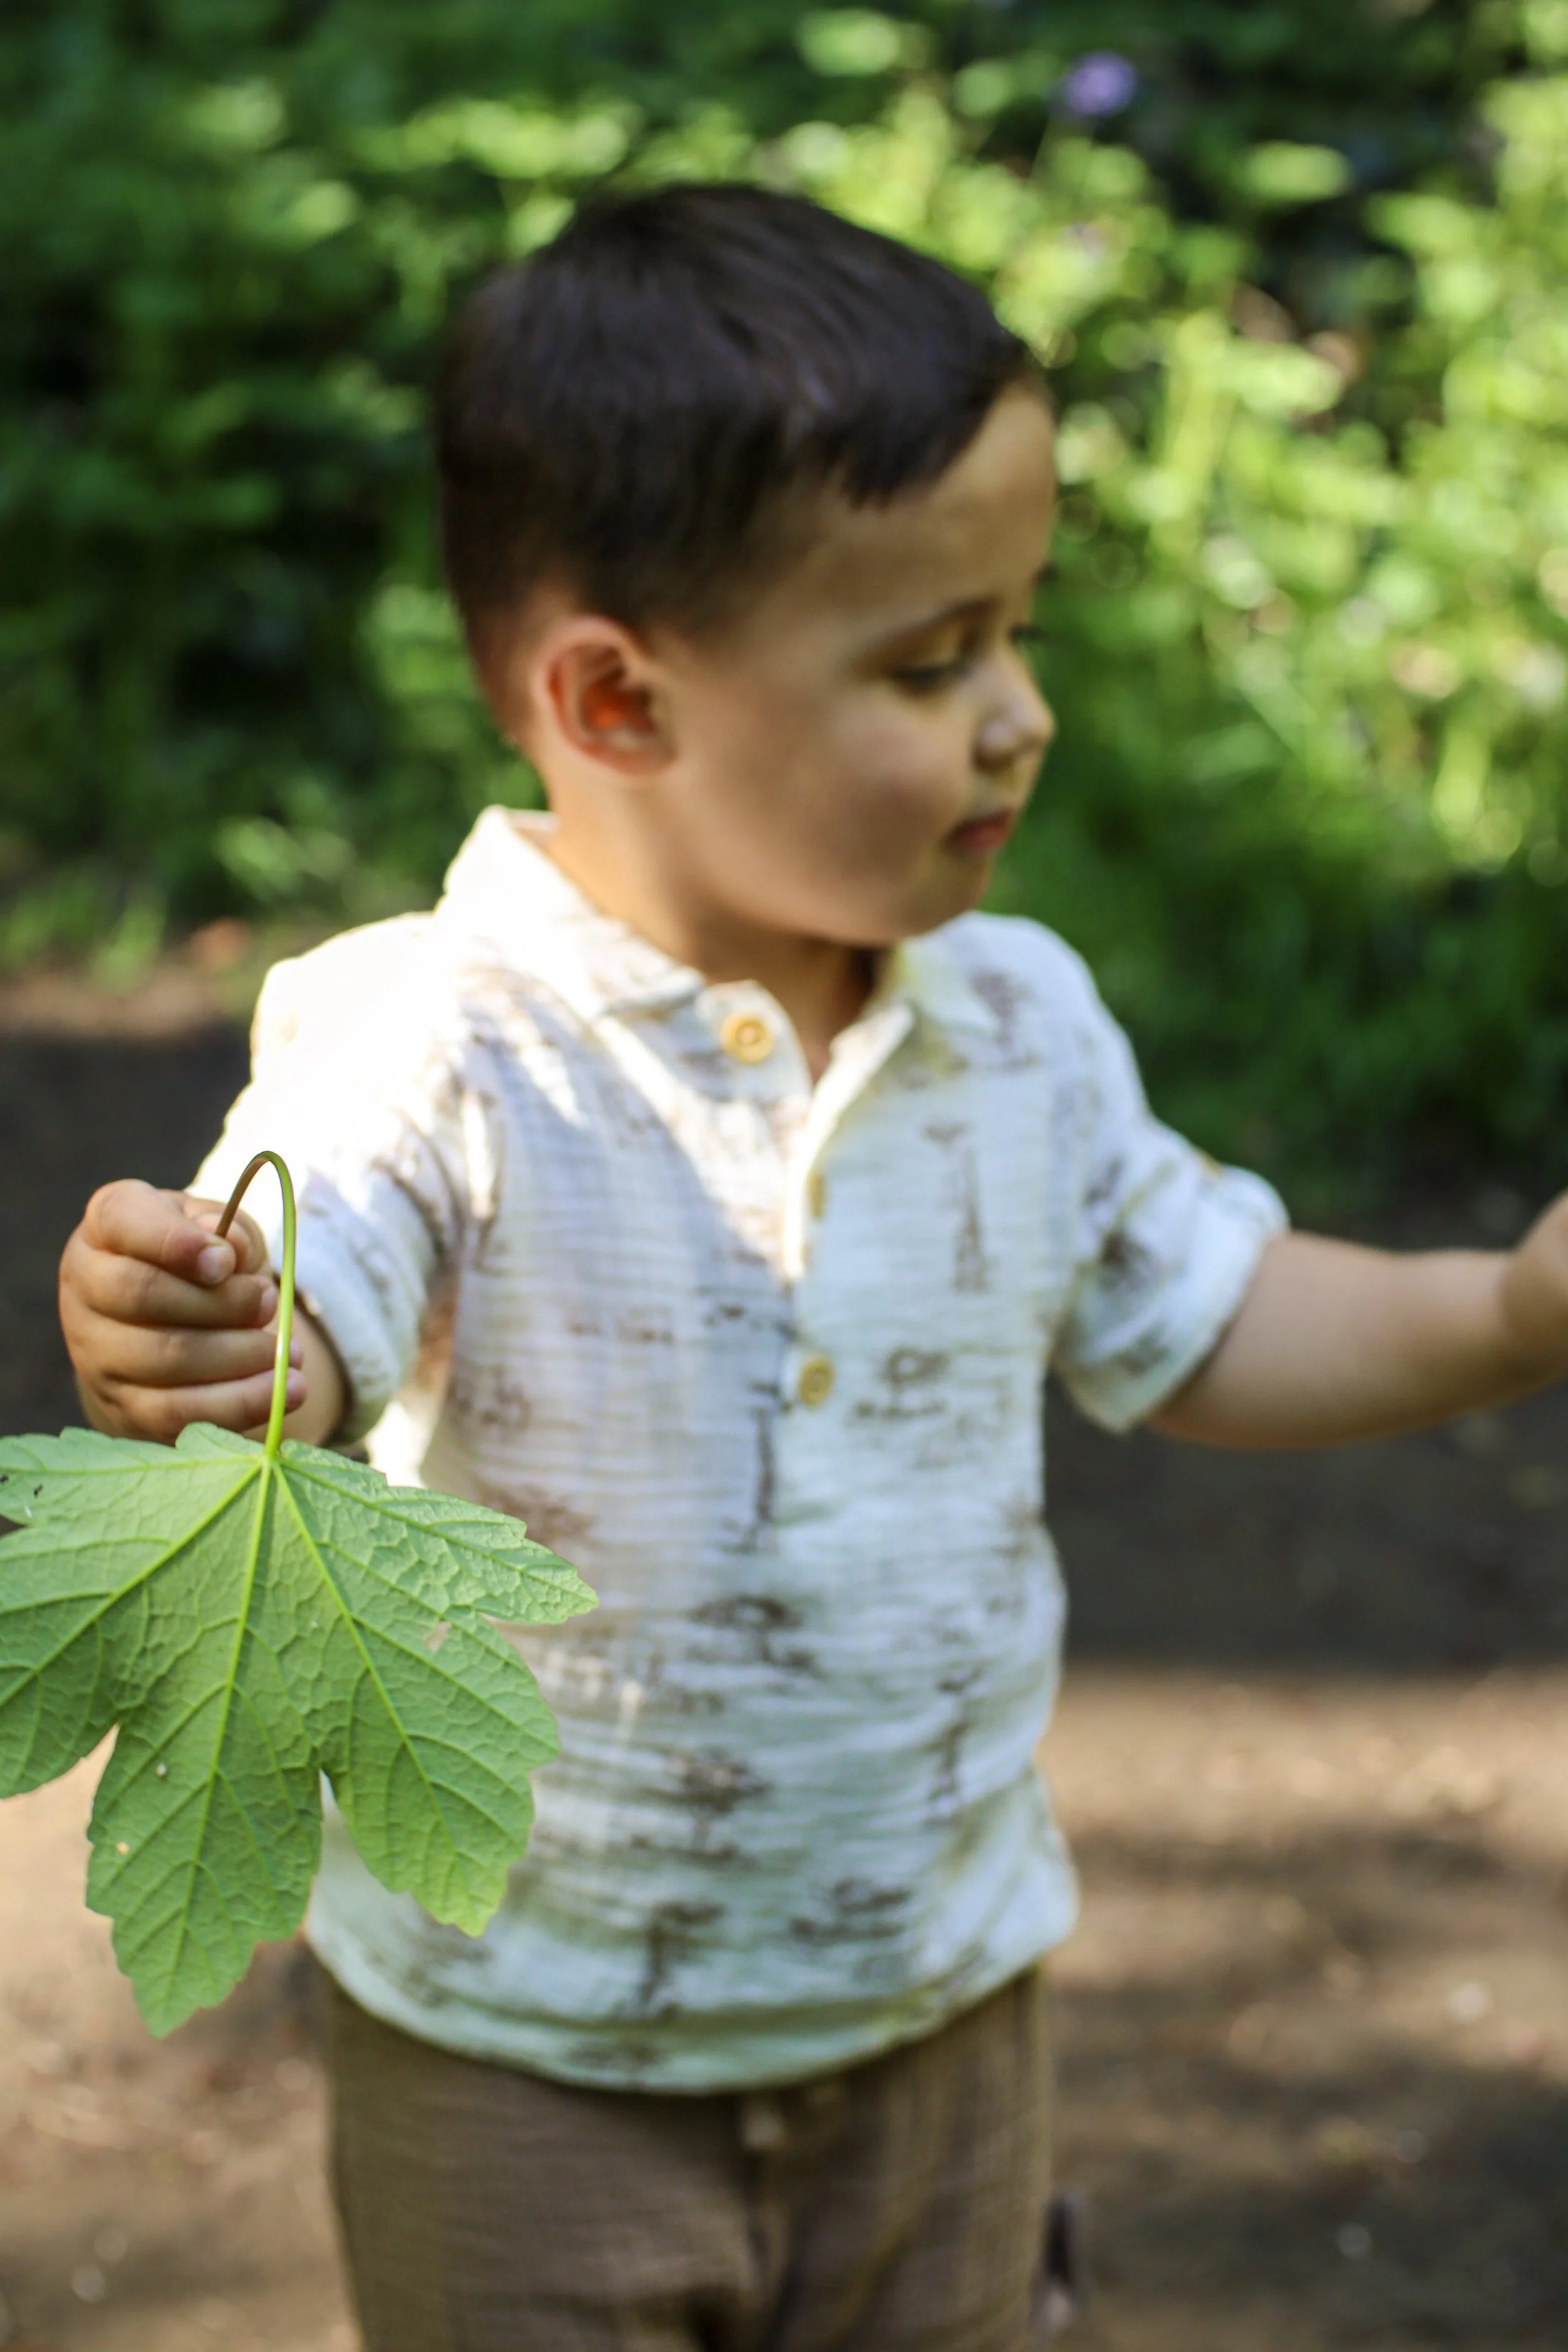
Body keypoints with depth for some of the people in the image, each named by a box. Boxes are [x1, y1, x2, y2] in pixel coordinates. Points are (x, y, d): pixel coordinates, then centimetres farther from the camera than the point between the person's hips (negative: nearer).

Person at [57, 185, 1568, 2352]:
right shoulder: (431, 1041, -21)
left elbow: (1198, 1328, 9)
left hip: (944, 2012, 5)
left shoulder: (1023, 1023, -4)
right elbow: (294, 1347, -35)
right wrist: (175, 1345, -58)